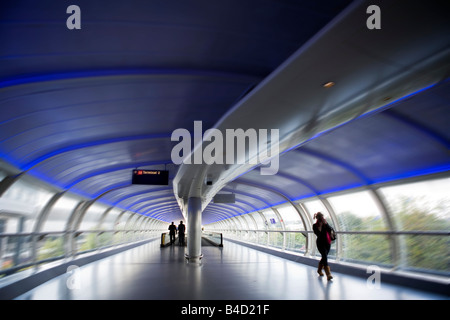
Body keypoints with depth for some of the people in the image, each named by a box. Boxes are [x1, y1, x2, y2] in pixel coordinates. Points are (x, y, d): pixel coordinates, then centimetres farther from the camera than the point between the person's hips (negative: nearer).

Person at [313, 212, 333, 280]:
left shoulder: (325, 223, 1)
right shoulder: (315, 226, -7)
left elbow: (330, 230, -15)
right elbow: (318, 234, -15)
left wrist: (325, 224, -24)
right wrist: (319, 226, -19)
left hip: (327, 242, 4)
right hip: (320, 243, -4)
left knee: (324, 257, 13)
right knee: (325, 257, -16)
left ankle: (319, 270, 36)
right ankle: (328, 274, -20)